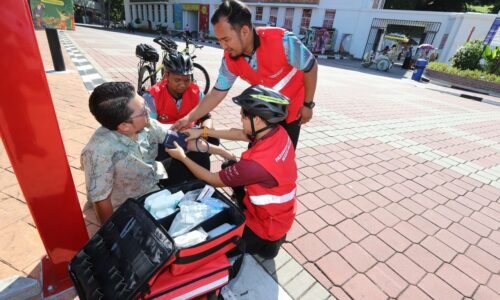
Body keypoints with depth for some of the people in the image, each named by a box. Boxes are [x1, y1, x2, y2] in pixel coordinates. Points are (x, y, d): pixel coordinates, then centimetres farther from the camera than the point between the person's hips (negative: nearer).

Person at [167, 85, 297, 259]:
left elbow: (213, 180, -20)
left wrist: (182, 157, -9)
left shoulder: (256, 162, -38)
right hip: (279, 211, 7)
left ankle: (264, 244, 15)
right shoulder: (278, 132, -14)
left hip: (267, 225, -7)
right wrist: (203, 132, 3)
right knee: (230, 167, 13)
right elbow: (239, 134, 3)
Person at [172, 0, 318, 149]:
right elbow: (217, 93, -9)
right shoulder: (230, 59, -18)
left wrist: (307, 104, -12)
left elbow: (311, 66, -18)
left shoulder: (281, 41, -32)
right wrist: (189, 118, -15)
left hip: (291, 108, -3)